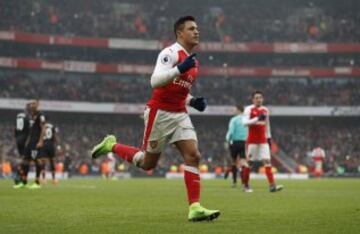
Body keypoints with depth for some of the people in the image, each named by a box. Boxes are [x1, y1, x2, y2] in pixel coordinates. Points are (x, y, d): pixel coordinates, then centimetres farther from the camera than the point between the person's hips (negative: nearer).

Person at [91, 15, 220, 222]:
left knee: (193, 156, -10)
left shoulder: (193, 61, 14)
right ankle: (111, 146, 29)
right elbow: (155, 81, -27)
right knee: (147, 163, 5)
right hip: (160, 113, -7)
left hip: (180, 114, 7)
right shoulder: (170, 53, -13)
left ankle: (195, 208, -13)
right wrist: (180, 68, -37)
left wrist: (193, 101, 7)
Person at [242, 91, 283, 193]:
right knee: (249, 162, 1)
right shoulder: (249, 109, -3)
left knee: (267, 161, -7)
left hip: (263, 141, 4)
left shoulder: (265, 110, 13)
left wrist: (269, 137, 19)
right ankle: (245, 185, 14)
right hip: (252, 141, -4)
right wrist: (257, 119, -26)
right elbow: (245, 122, -17)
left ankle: (272, 185, -15)